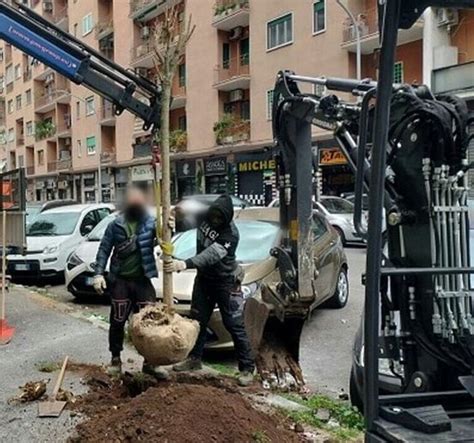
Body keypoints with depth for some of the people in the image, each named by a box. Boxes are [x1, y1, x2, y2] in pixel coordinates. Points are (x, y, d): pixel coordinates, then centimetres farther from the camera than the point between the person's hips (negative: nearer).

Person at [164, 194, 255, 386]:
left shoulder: (230, 234, -29)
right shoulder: (204, 215, -8)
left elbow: (210, 255, -39)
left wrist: (185, 264, -51)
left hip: (225, 282, -7)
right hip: (204, 278, 7)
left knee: (235, 325, -5)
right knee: (197, 319, 14)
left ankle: (247, 368, 4)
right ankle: (195, 358, 30)